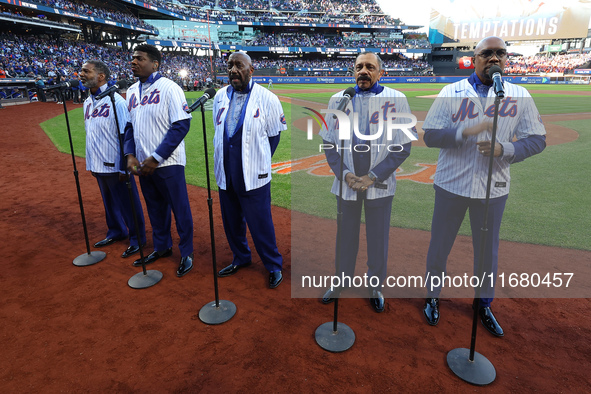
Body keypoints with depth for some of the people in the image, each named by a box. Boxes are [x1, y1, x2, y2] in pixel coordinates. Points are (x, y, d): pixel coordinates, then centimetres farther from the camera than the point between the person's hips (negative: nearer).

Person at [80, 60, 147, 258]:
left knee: (127, 203, 2)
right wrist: (91, 162, 16)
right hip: (97, 165, 8)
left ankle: (137, 239, 17)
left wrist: (124, 167, -18)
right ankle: (116, 232, 38)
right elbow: (90, 135, 16)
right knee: (109, 203, 20)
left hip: (115, 166, -8)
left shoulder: (115, 100, -14)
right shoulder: (87, 103, 11)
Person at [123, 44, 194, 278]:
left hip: (168, 163, -7)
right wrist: (130, 154, 1)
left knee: (180, 209, 3)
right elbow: (130, 125, 18)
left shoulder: (169, 88, -10)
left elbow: (182, 125, -16)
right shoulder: (132, 91, 12)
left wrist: (156, 158, -18)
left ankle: (186, 253, 20)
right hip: (144, 164, 7)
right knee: (155, 208, 18)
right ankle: (162, 247, 35)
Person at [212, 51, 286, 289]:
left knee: (260, 223, 1)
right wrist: (222, 159, 10)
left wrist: (260, 161, -1)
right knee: (231, 221, 17)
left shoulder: (267, 99, -7)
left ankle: (274, 266, 22)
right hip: (226, 175, 5)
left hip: (254, 176, -5)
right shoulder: (220, 96, 6)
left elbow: (273, 135, -1)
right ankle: (241, 258, 39)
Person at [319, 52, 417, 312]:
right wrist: (344, 174, -9)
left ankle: (375, 288, 33)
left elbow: (402, 147, -6)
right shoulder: (338, 100, 3)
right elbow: (329, 143, 3)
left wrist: (373, 176, -13)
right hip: (346, 184, 2)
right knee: (345, 237, 15)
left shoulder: (396, 100, -5)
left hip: (380, 186, -2)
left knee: (378, 240, 11)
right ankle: (341, 282, 37)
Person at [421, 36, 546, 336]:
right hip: (451, 185, -1)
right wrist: (465, 132, -24)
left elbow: (537, 140, 2)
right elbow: (430, 135, -8)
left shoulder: (520, 96, 1)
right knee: (439, 245, 10)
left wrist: (504, 149, -17)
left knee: (488, 250, 14)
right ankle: (432, 298, 32)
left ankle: (484, 305, 37)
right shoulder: (451, 92, -2)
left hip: (493, 188, 2)